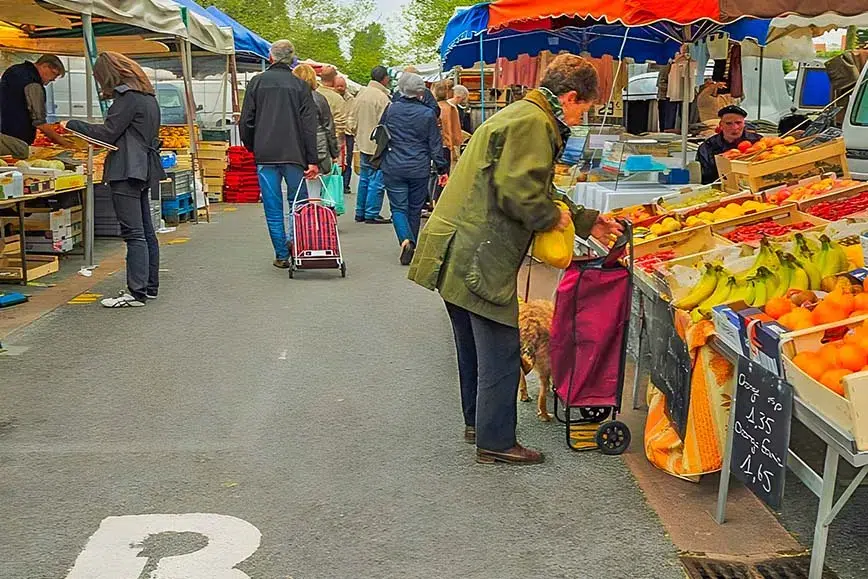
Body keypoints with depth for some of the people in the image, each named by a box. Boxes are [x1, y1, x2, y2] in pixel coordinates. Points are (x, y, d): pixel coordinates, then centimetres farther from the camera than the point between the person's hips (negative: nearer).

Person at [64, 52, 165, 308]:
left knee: (133, 233, -9)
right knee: (145, 231, 12)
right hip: (143, 170, 10)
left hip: (127, 171, -10)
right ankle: (150, 287, 19)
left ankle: (136, 292, -8)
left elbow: (107, 133, -14)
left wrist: (72, 124, -4)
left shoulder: (127, 97, -11)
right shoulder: (147, 96, 17)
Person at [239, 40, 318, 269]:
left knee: (273, 207, 6)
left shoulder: (257, 82, 4)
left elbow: (246, 121, 3)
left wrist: (251, 147, 19)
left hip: (265, 155, 0)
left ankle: (282, 255, 9)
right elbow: (309, 125, -3)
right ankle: (293, 240, -7)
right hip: (294, 155, 0)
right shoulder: (300, 85, 3)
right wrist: (312, 160, -4)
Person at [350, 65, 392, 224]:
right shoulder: (382, 97, -16)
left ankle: (360, 213, 19)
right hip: (377, 145, -9)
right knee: (376, 181, -3)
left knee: (364, 179, 15)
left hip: (363, 144, 9)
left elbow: (353, 119, 17)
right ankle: (371, 214, -1)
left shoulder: (361, 94, 10)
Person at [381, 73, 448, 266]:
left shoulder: (391, 110, -1)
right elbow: (435, 144, -1)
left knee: (398, 207, 3)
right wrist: (442, 168, 5)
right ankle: (412, 247, 21)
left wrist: (380, 160, 22)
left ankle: (405, 240, -20)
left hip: (393, 168, 0)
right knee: (415, 209, 12)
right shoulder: (428, 114, -4)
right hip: (419, 169, 0)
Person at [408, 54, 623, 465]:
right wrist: (553, 218, -7)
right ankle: (496, 442, 12)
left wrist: (587, 222, 27)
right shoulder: (533, 124, -13)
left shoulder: (519, 116, 22)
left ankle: (477, 422, 37)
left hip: (459, 253, 11)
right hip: (479, 258, -11)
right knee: (500, 352, 0)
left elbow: (535, 192, 28)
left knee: (476, 346, 22)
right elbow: (519, 192, -25)